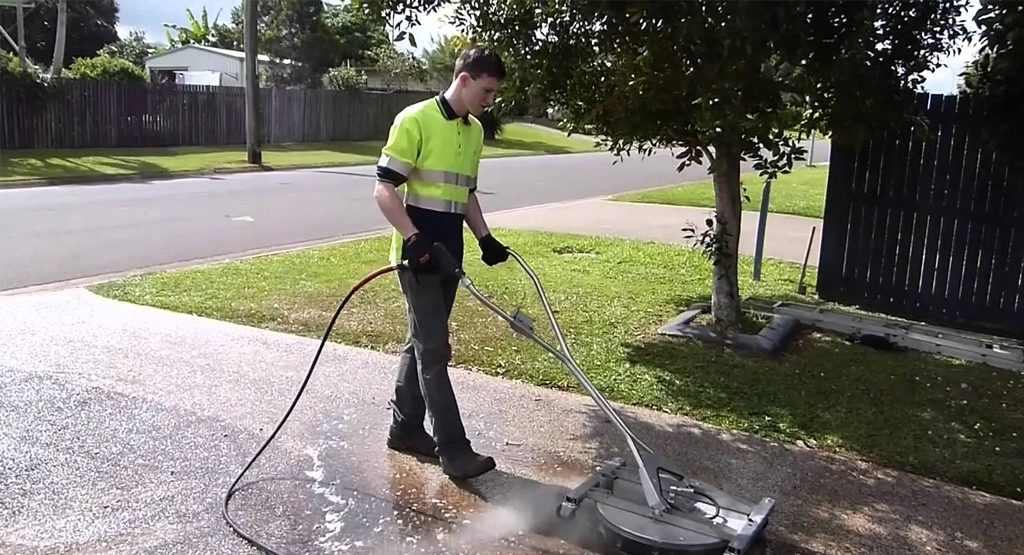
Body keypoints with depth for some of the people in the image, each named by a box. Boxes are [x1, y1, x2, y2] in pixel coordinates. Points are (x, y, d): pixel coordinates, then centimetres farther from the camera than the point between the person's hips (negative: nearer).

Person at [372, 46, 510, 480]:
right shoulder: (415, 120, -12)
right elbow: (384, 190, -15)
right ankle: (453, 449, 0)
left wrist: (485, 238, 11)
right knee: (434, 350, -5)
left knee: (421, 343, 15)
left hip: (449, 256, 8)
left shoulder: (474, 131, 13)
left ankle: (405, 427, 28)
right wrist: (413, 239, -24)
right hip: (420, 256, -8)